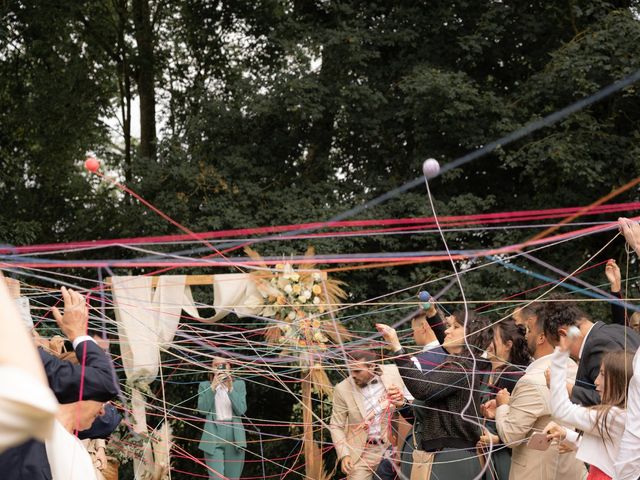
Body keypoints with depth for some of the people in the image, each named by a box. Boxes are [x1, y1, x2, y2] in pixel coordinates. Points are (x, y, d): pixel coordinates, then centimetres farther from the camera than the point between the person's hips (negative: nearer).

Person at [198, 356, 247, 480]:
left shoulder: (239, 384, 8)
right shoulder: (204, 386, 8)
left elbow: (241, 410, -4)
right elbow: (202, 409, -7)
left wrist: (230, 388, -15)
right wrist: (213, 386, -16)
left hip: (234, 436, 2)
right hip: (213, 437, -1)